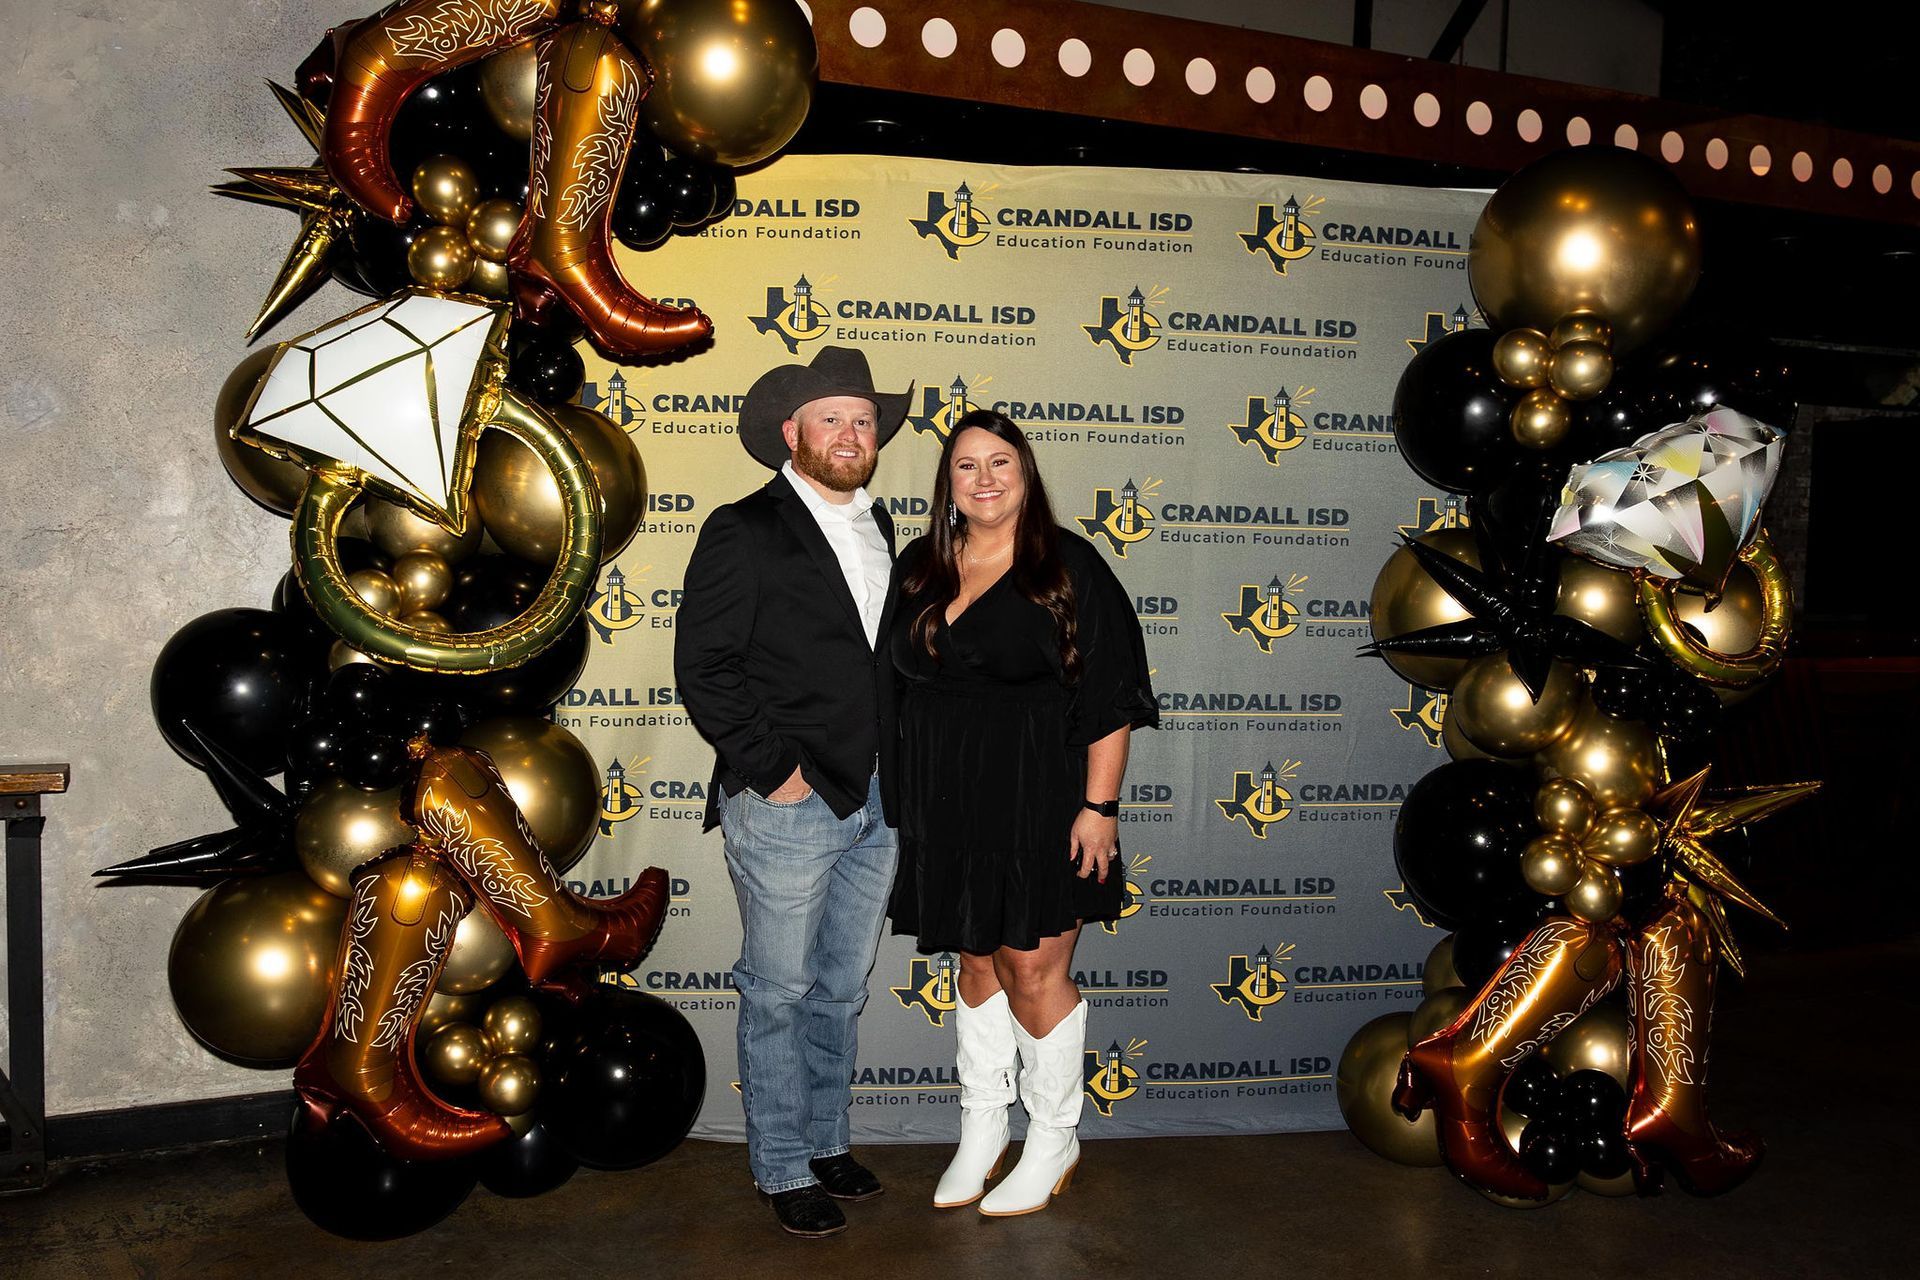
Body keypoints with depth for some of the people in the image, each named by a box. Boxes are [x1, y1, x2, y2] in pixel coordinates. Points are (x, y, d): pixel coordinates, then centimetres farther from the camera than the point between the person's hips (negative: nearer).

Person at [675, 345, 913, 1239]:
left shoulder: (878, 531, 13)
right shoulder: (743, 531, -7)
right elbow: (704, 666, -12)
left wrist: (894, 767, 9)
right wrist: (771, 769, -15)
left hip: (874, 807, 6)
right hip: (785, 807, -6)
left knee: (841, 992, 17)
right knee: (778, 996, 6)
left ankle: (826, 1142, 33)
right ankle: (783, 1171, 20)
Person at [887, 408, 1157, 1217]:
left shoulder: (1068, 566, -6)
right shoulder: (920, 568, 8)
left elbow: (1109, 695, -9)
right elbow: (897, 682, 14)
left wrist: (1098, 805, -13)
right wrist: (902, 796, 9)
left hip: (1039, 796, -4)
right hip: (947, 801, 5)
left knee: (1033, 972, 1)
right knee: (978, 962, 15)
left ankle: (1054, 1141, 22)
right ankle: (982, 1131, 30)